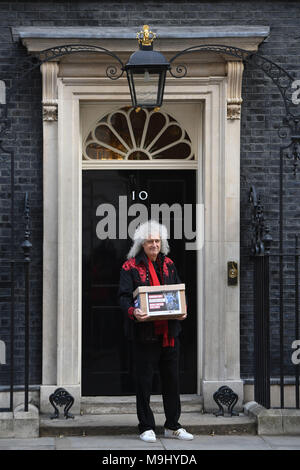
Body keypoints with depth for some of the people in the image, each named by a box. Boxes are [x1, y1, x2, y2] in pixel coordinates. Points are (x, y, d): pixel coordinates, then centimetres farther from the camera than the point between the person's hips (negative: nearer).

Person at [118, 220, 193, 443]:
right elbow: (124, 296, -9)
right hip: (145, 332, -5)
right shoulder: (130, 267, -3)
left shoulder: (168, 264, 13)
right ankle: (146, 428, 11)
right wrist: (133, 312, -29)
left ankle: (173, 426, 21)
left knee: (172, 378, 10)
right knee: (144, 381, 1)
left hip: (169, 330, 5)